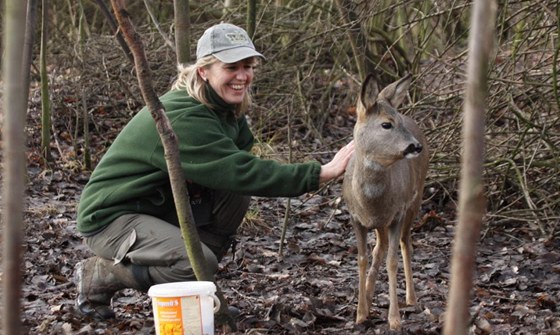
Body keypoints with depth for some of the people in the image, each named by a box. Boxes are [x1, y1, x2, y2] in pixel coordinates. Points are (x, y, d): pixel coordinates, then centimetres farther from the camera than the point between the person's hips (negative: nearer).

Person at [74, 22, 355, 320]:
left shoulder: (227, 109, 1)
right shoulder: (183, 117, -28)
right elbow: (242, 172, -34)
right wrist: (323, 173, -37)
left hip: (162, 209, 9)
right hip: (110, 217, -9)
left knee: (236, 194, -9)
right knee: (201, 264, -27)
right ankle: (97, 276, -7)